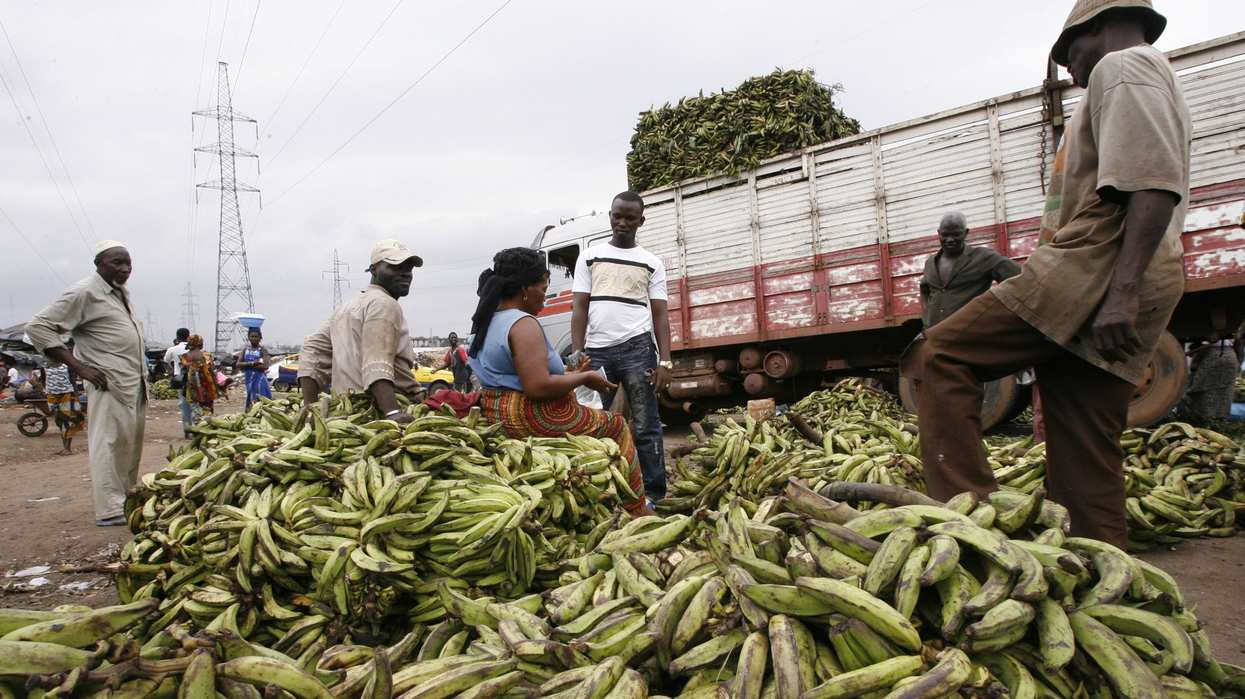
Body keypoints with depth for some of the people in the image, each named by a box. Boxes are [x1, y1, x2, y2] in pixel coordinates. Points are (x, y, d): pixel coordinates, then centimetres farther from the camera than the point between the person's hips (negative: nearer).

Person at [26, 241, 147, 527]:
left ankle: (128, 498, 25)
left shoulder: (121, 292, 15)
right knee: (110, 442, -7)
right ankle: (110, 509, -3)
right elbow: (38, 327, -13)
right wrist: (80, 367, -16)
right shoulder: (85, 293, -10)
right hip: (110, 383, -9)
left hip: (135, 382, 9)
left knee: (131, 443, 14)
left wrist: (140, 372, 15)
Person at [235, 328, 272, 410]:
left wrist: (246, 365, -10)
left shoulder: (262, 350, -2)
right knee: (251, 400, 4)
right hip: (249, 379, 4)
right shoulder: (245, 350, 10)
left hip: (260, 379, -4)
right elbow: (238, 364, 1)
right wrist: (252, 363, -13)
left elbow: (265, 366, -14)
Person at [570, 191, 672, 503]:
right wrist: (577, 353, -4)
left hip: (637, 349, -1)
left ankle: (654, 494, 7)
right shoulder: (590, 257, 12)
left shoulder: (652, 263, 10)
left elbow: (660, 315, 6)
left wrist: (665, 361, -6)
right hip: (597, 350, 2)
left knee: (645, 427, 0)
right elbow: (580, 308, 8)